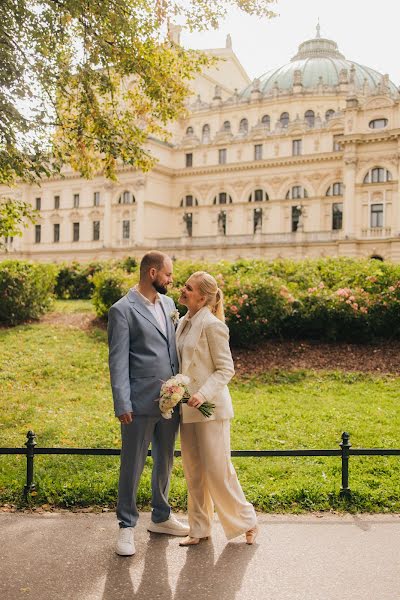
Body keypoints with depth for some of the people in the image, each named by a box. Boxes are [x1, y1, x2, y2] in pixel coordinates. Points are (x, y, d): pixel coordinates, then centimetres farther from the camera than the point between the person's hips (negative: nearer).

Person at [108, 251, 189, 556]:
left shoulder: (168, 303, 11)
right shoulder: (123, 310, -9)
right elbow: (118, 361, -11)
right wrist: (122, 404, -15)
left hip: (170, 399, 7)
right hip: (140, 403, -7)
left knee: (165, 461, 18)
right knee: (132, 466, 3)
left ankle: (161, 517, 35)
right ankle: (127, 527, 18)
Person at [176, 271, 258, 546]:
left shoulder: (212, 325, -15)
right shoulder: (184, 323, 10)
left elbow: (226, 369, -14)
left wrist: (203, 394, -24)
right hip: (187, 408, 8)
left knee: (217, 470, -1)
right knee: (193, 471, 13)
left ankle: (247, 521, 19)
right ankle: (200, 528, 25)